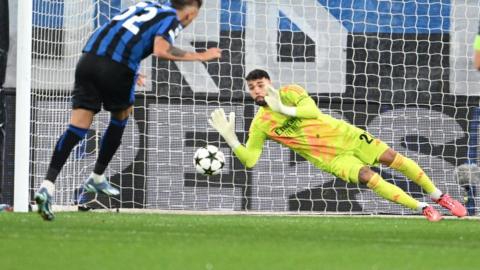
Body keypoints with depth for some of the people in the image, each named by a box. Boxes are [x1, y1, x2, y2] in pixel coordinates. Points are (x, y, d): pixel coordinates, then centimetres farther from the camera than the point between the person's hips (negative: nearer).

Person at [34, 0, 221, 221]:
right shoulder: (172, 19, 7)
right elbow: (161, 50, -12)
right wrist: (201, 56, -5)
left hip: (89, 56, 6)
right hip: (118, 67, -6)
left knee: (77, 126, -1)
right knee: (121, 116, 23)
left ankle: (47, 186, -16)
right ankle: (96, 179, 28)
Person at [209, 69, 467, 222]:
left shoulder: (289, 92, -8)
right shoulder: (259, 125, -6)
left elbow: (313, 111, -24)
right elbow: (249, 160, -10)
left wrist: (284, 109, -35)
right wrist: (230, 138, -25)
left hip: (341, 133, 1)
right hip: (328, 157, -1)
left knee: (392, 157, -3)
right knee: (366, 176, -22)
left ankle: (438, 196, 15)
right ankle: (423, 209, -12)